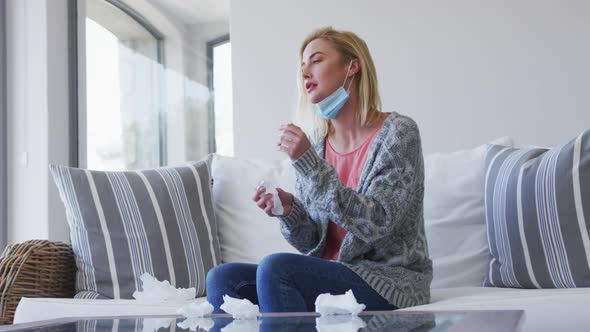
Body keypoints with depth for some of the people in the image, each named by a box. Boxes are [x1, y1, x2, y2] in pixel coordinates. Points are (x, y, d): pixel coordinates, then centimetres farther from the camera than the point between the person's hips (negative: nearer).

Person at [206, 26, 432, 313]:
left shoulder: (397, 133, -7)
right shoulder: (315, 148, 8)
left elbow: (376, 225, -18)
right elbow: (312, 244, 10)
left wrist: (309, 164, -22)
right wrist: (288, 211, -12)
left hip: (391, 281, -5)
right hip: (330, 276, 6)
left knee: (275, 267, -28)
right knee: (222, 278, -13)